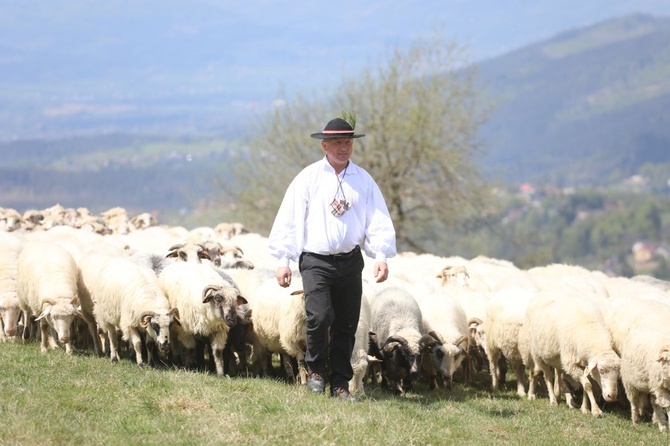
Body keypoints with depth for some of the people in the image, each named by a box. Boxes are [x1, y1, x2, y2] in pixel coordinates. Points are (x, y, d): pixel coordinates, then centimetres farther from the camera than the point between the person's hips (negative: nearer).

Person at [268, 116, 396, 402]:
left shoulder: (363, 180, 8)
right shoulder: (309, 178, 1)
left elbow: (379, 219, 5)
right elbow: (289, 218, 1)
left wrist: (381, 256, -8)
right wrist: (284, 260, -4)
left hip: (350, 261, 3)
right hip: (316, 261, -3)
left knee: (346, 325, 6)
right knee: (319, 317, -18)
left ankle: (340, 384, 17)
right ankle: (315, 370, 8)